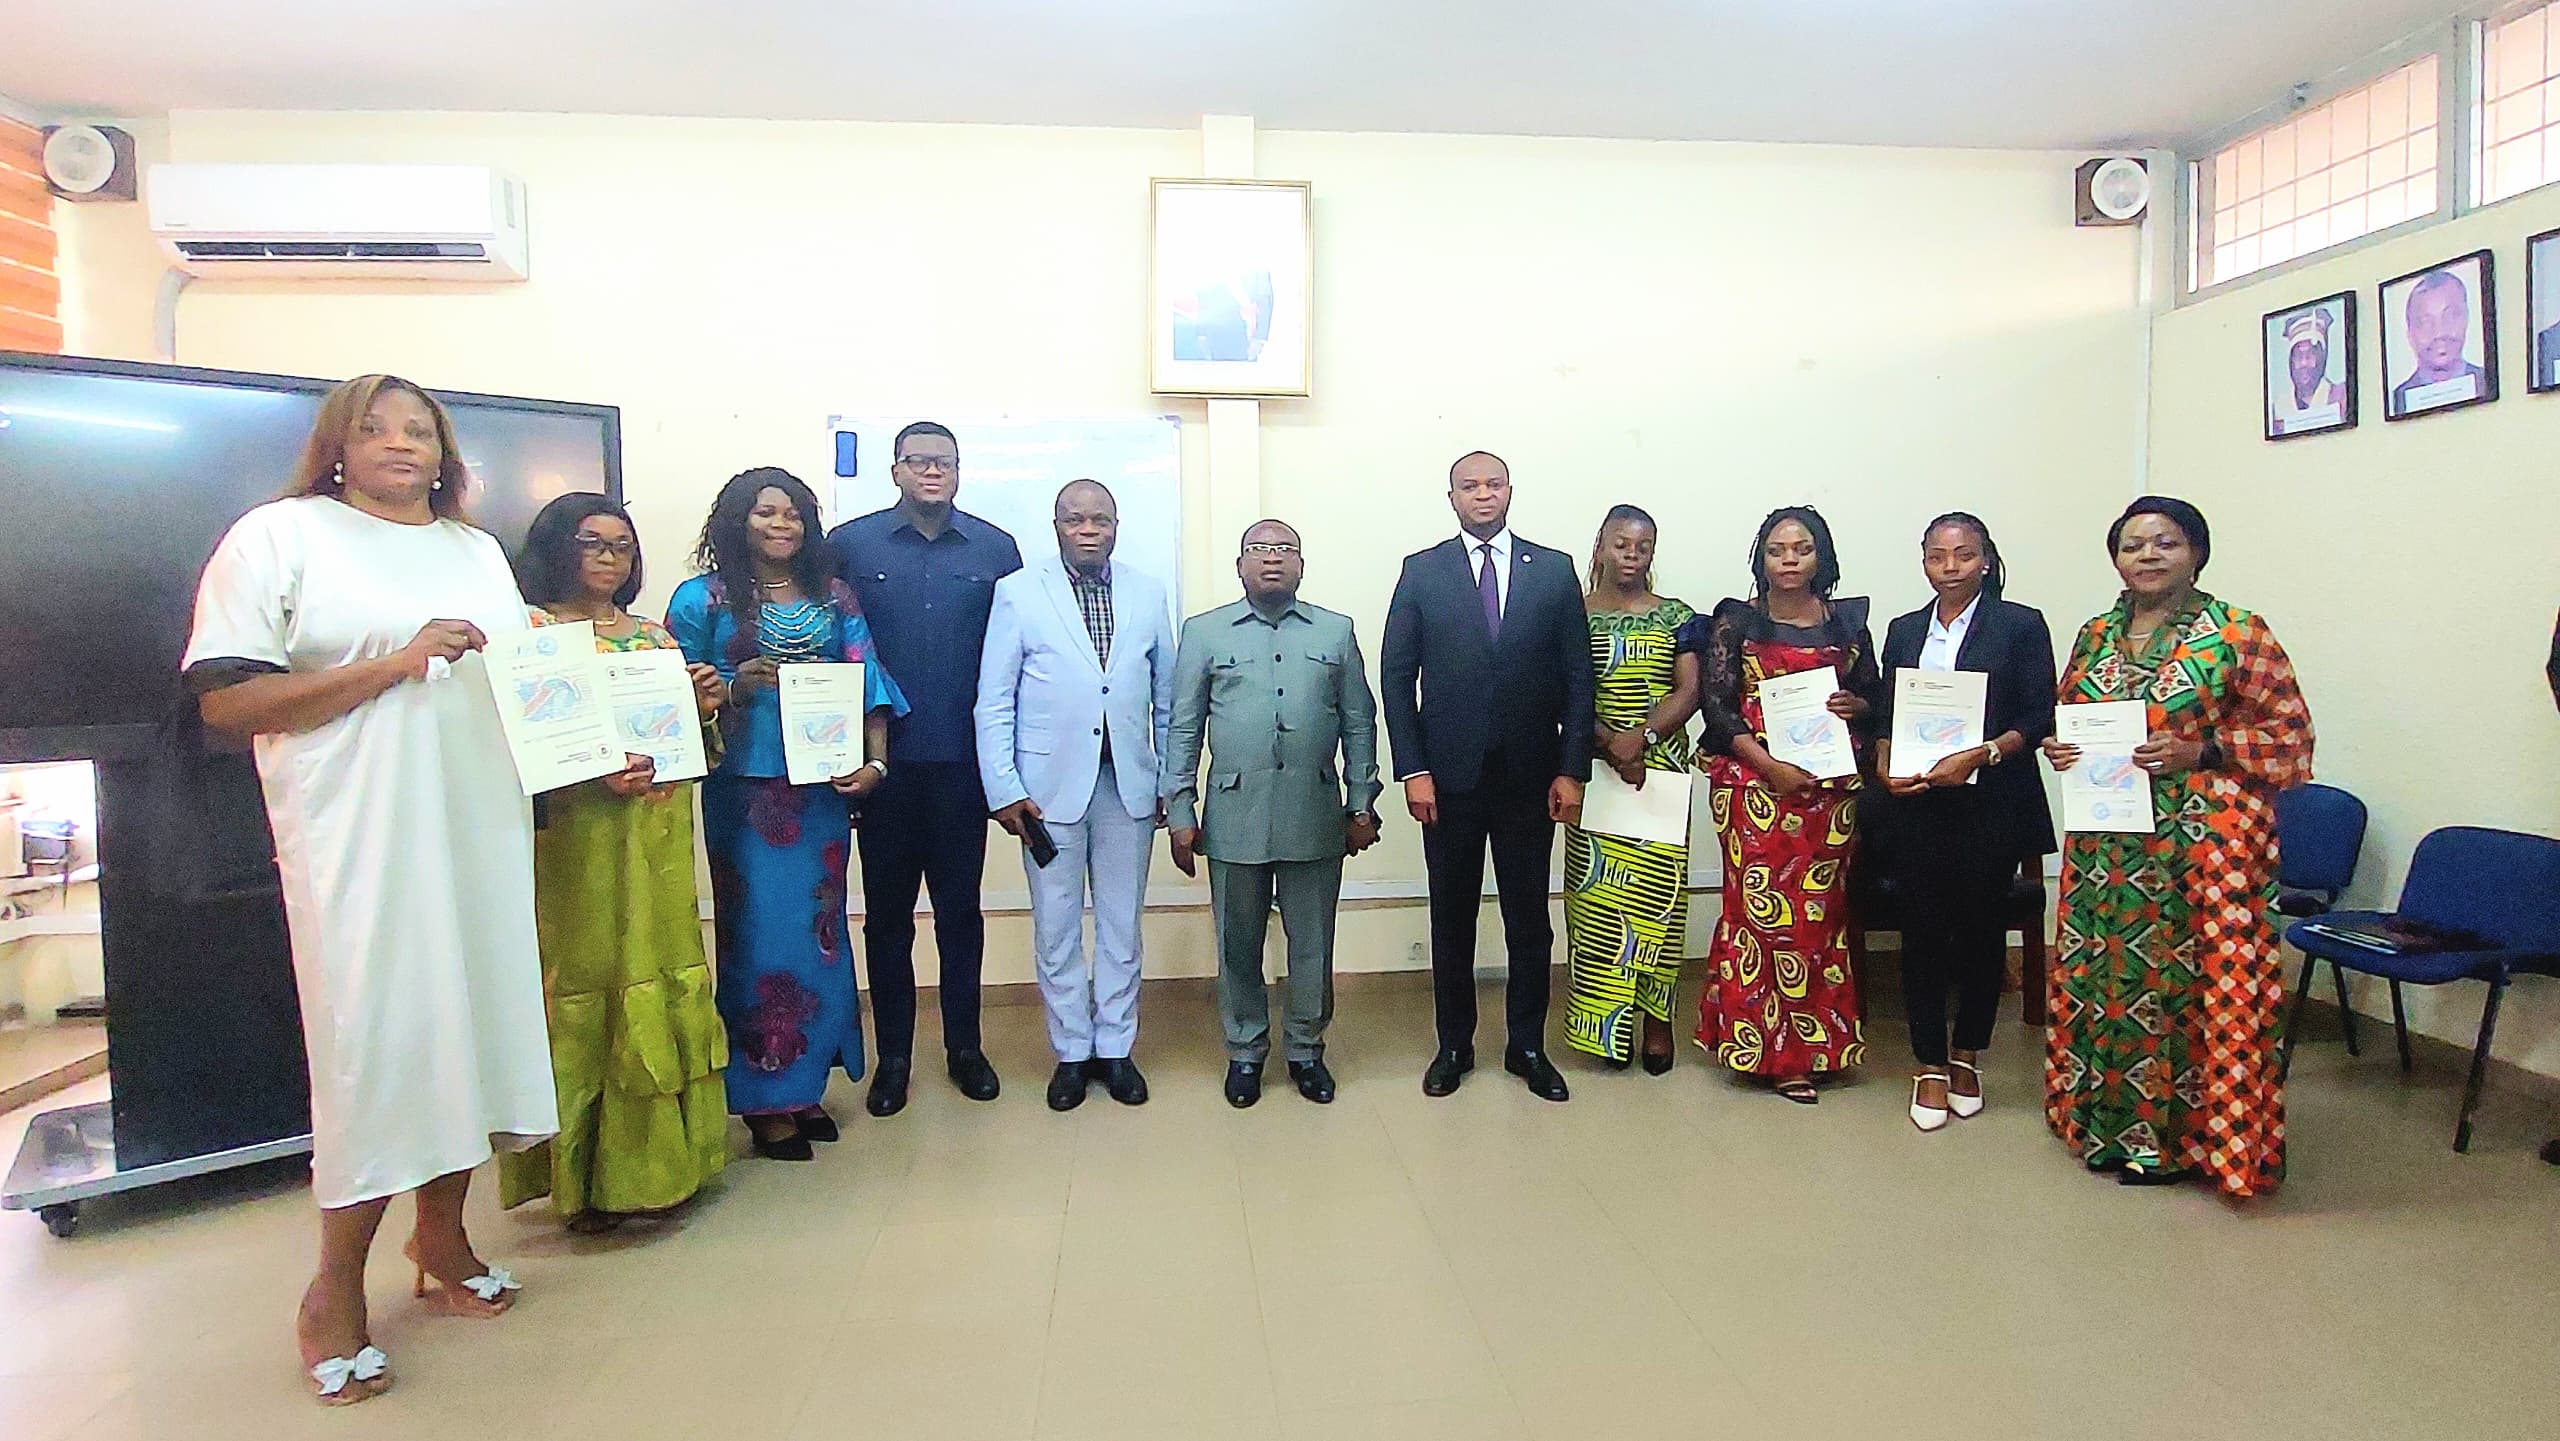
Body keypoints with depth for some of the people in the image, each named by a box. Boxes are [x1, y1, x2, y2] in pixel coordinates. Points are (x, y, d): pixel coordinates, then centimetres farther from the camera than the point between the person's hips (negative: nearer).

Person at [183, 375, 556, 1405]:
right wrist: (395, 663, -16)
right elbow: (224, 702, -8)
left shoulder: (478, 550, 18)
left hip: (485, 830, 5)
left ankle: (441, 1230, 29)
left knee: (473, 1019, 9)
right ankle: (335, 1290, 16)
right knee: (377, 1043, -4)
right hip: (364, 844, -5)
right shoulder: (279, 534, 0)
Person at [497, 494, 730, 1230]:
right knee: (584, 985, -3)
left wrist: (705, 706, -1)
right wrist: (596, 775, -22)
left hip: (660, 838, 6)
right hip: (577, 837, -5)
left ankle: (659, 1159, 19)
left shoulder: (655, 636, 16)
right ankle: (587, 1176, 8)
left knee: (662, 981, 8)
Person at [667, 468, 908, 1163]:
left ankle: (806, 1083, 25)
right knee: (759, 930, 0)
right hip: (746, 792, -3)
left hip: (823, 790, 4)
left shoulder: (835, 598, 10)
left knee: (818, 928, 10)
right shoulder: (702, 599, 2)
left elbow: (868, 686, 5)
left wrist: (874, 760, -8)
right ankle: (765, 1100, 13)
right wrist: (737, 686, -16)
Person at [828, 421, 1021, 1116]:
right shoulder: (849, 544, 3)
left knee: (960, 906, 10)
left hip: (963, 760, 1)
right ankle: (892, 1055, 22)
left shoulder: (996, 549, 5)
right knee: (887, 910, 9)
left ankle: (964, 1045, 24)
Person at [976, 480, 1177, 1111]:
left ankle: (1116, 1047, 25)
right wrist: (1004, 788, -9)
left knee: (1123, 925, 11)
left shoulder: (1147, 595, 6)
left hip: (1129, 785, 2)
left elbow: (1166, 697, 9)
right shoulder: (1018, 593, -1)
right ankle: (1072, 1052, 23)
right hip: (1050, 786, -2)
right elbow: (994, 701, -3)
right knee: (1056, 928, 8)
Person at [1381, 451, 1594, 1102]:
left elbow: (1577, 676, 3)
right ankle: (1454, 1044, 24)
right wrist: (1413, 769, -8)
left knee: (1529, 915, 9)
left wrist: (1572, 769, -4)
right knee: (1452, 915, 10)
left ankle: (1527, 1045, 24)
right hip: (1450, 773, 0)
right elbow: (1397, 675, 0)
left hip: (1531, 773, 1)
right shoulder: (1421, 571, 3)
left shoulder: (1554, 569, 5)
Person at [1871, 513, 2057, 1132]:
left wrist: (1978, 755, -18)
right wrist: (1886, 768, -5)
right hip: (1914, 806, 2)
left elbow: (2039, 719, -4)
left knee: (1981, 929, 6)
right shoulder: (1904, 630, 13)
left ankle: (1967, 1056, 25)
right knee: (1922, 930, 3)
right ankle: (1930, 1066, 14)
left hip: (1991, 804, -2)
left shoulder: (2020, 625, 2)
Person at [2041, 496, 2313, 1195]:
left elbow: (2288, 733, -4)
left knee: (2194, 980, 0)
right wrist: (2057, 748, -1)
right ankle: (2110, 1119, 25)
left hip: (2203, 842, -4)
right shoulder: (2094, 636, 10)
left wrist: (2199, 751, -17)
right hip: (2105, 844, 5)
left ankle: (2184, 1134, 16)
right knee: (2101, 976, 9)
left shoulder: (2238, 634, -4)